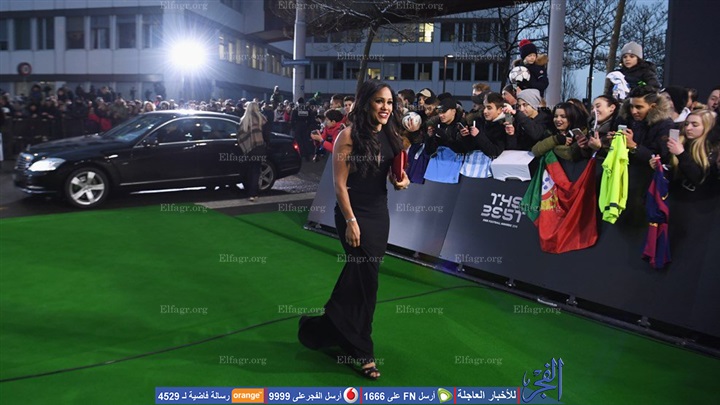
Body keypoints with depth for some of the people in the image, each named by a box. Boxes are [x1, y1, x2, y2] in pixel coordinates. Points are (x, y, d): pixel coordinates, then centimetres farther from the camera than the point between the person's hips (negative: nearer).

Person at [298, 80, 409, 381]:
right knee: (366, 280, -3)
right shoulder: (349, 135, -13)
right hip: (355, 214, -7)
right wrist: (351, 221, -19)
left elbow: (395, 172, 16)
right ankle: (363, 351, 13)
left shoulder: (389, 136, 5)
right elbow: (340, 184, -14)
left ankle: (324, 329, 35)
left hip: (380, 213, 7)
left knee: (358, 276, 15)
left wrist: (402, 181, -6)